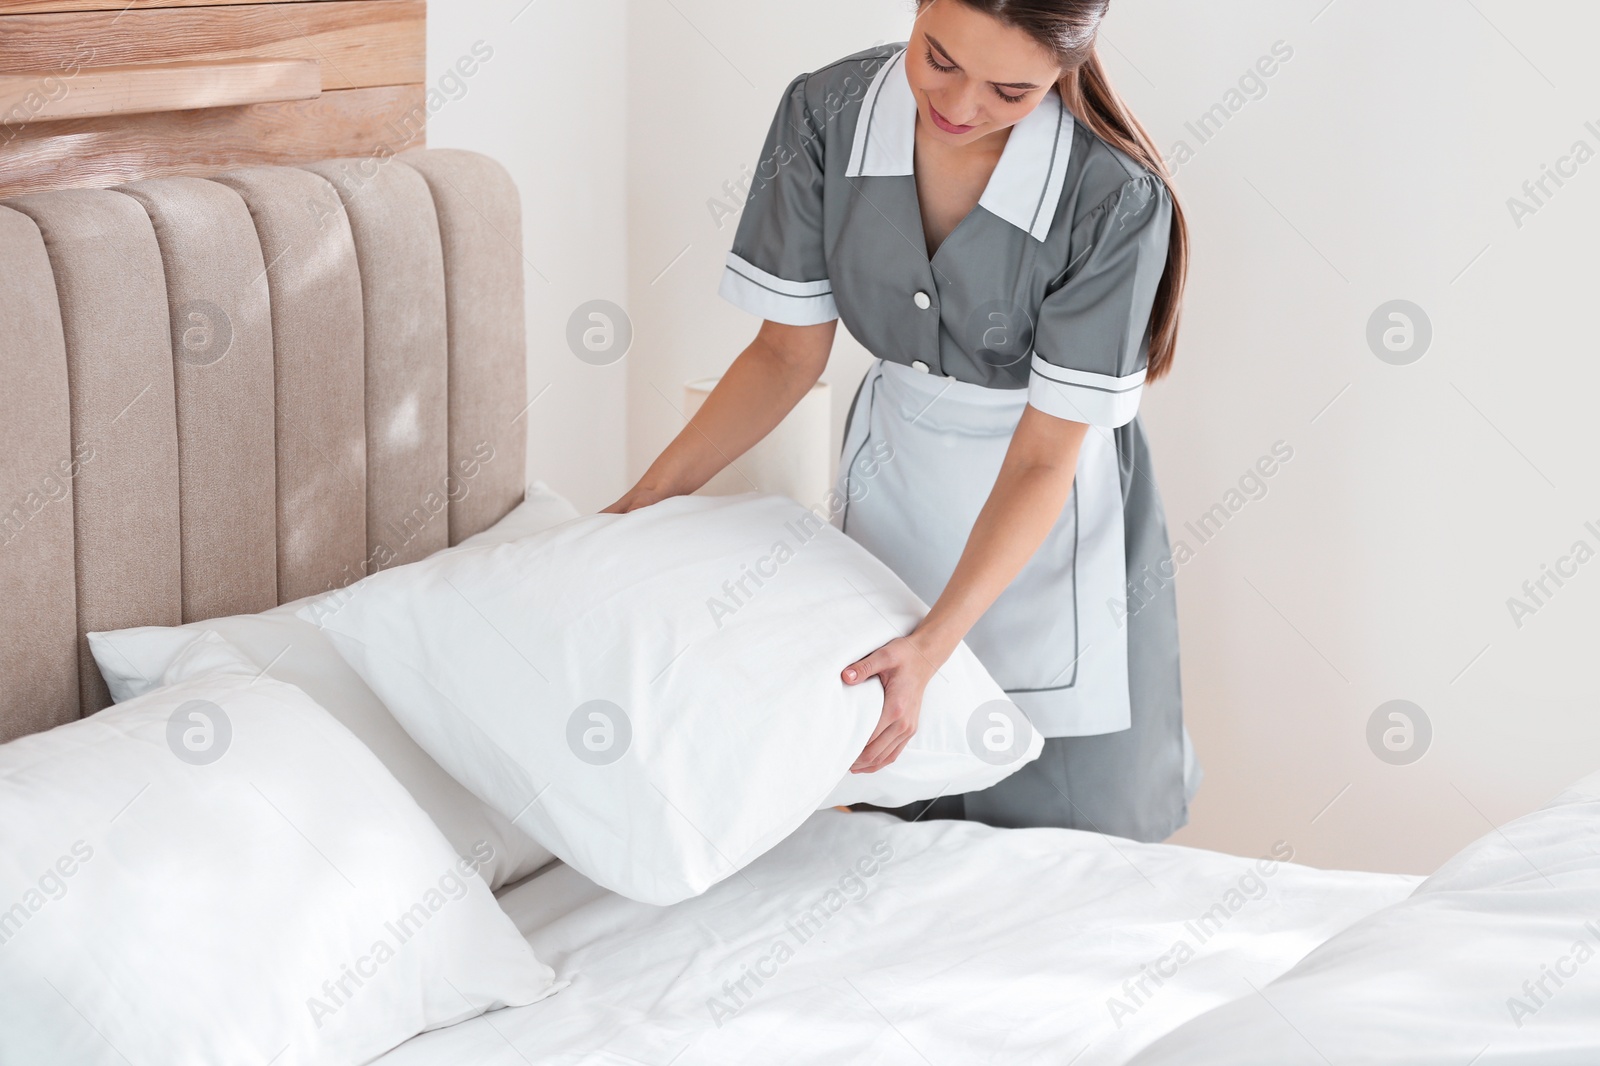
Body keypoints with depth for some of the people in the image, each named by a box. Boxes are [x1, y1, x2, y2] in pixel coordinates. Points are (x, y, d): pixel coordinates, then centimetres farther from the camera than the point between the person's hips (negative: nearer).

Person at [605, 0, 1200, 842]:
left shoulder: (1116, 198, -29)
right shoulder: (826, 114, -18)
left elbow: (1044, 456, -25)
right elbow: (789, 353, -6)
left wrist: (935, 642, -34)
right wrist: (645, 502, -12)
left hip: (1047, 511, -3)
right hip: (893, 474, 3)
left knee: (1072, 822, 4)